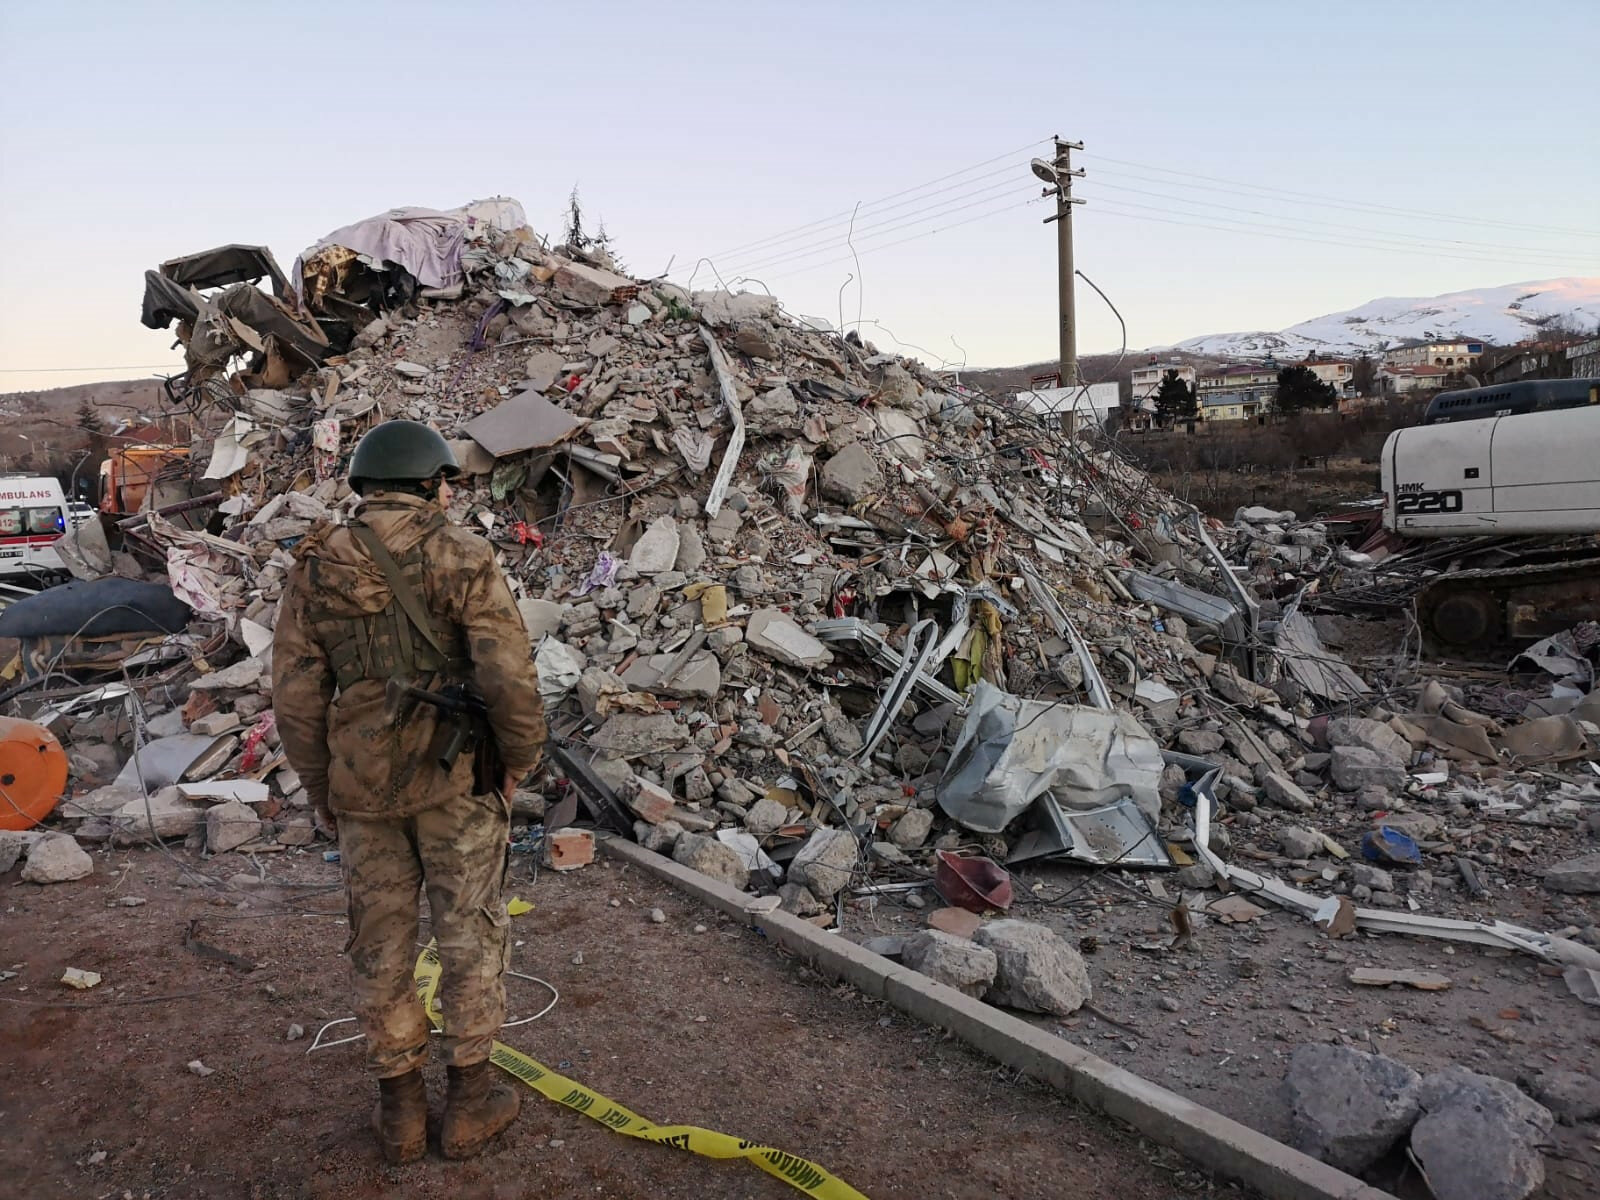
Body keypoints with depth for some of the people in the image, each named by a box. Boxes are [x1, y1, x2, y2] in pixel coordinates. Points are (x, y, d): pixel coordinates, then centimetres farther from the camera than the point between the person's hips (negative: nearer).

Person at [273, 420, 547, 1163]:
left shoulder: (316, 567, -1)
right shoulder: (462, 558, -11)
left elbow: (295, 693, 0)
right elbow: (509, 676, -17)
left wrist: (320, 789, 11)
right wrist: (521, 760, -1)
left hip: (365, 783, 3)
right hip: (456, 776, -3)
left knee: (381, 940, 15)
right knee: (470, 932, 11)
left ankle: (400, 1107, 25)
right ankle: (471, 1100, 22)